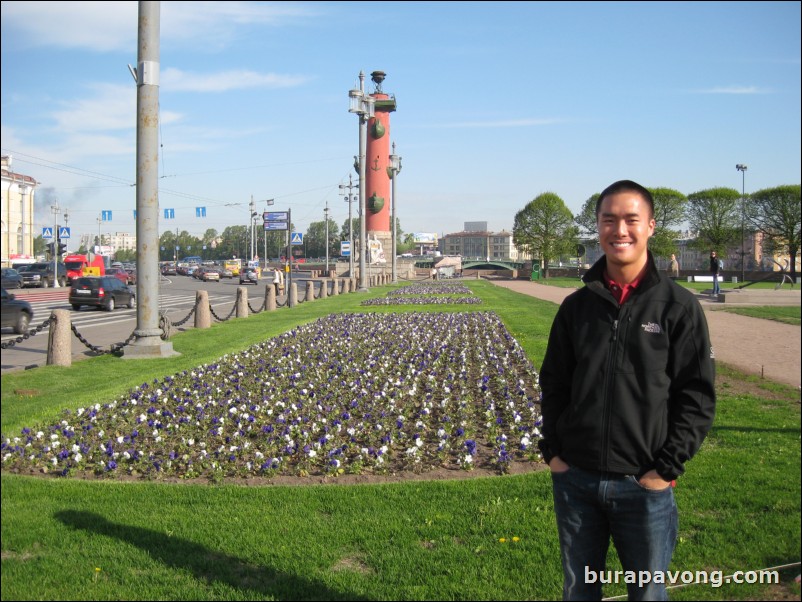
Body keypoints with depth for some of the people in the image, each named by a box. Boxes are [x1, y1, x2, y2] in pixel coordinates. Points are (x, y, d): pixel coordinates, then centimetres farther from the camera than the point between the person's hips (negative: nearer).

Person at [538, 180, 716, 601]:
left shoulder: (678, 305, -5)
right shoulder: (577, 305, 5)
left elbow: (698, 394, -6)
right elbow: (553, 383, 11)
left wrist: (667, 467, -10)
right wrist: (552, 450, 2)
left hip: (644, 485, -3)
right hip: (574, 479, 3)